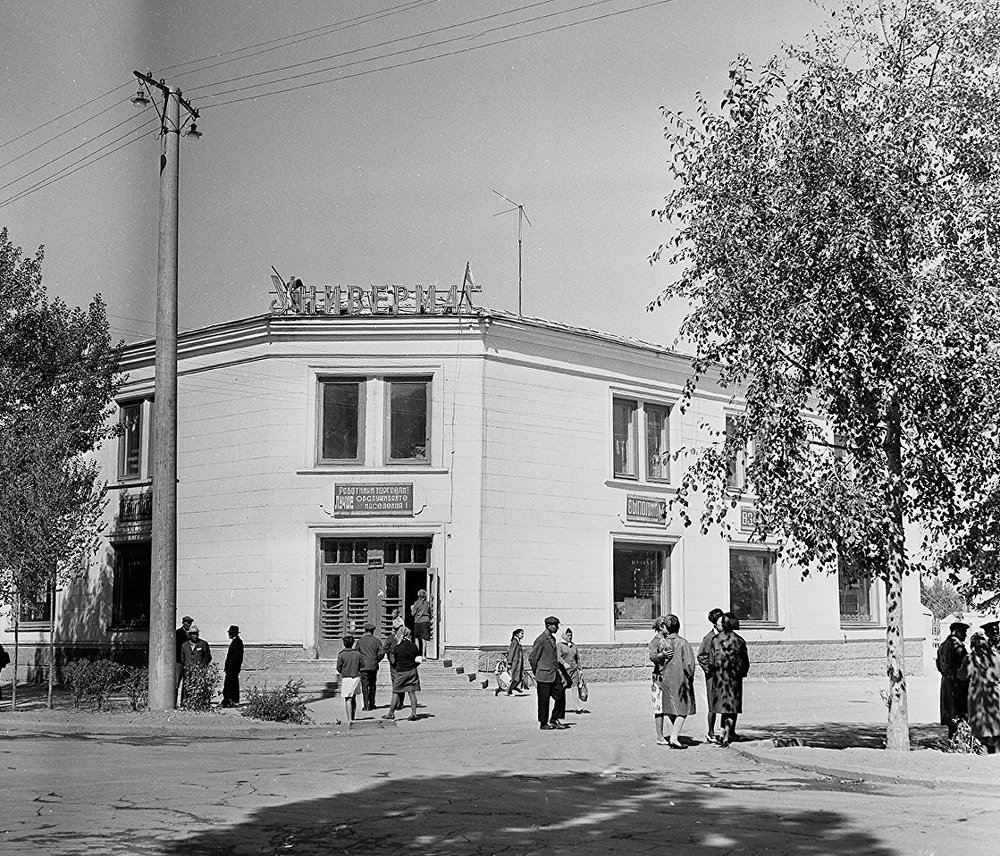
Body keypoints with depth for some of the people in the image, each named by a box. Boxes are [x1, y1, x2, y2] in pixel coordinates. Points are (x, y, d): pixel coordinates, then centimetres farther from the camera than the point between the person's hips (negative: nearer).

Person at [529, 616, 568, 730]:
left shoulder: (553, 639, 13)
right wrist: (537, 673, -5)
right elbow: (532, 657, -12)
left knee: (560, 695, 3)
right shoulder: (541, 640, -14)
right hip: (544, 675, -8)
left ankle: (555, 719, 15)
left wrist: (557, 669, 16)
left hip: (554, 674, 8)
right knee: (544, 700, 1)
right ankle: (543, 724, 10)